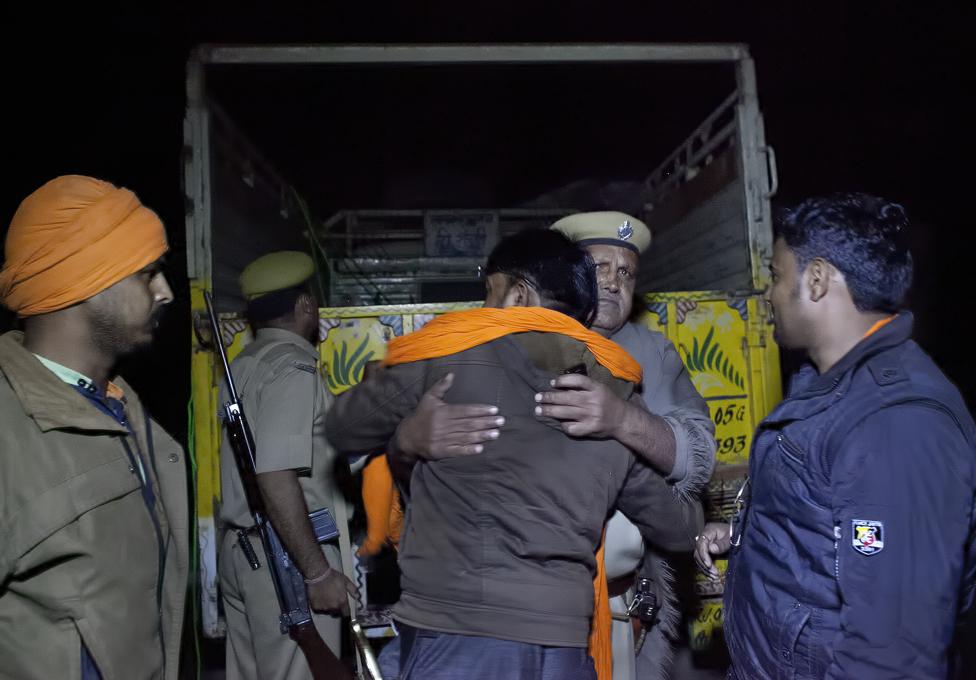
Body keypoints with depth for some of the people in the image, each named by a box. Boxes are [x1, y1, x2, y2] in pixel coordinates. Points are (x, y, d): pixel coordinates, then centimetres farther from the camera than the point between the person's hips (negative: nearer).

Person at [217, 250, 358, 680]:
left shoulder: (246, 364, 13)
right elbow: (276, 478, -23)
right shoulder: (292, 368, -15)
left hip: (240, 547, 9)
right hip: (285, 556, -9)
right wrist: (319, 573, -20)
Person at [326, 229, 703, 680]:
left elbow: (344, 431, 10)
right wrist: (693, 511, 41)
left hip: (455, 639, -4)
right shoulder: (619, 399, 8)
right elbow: (678, 529, 19)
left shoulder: (450, 353, -4)